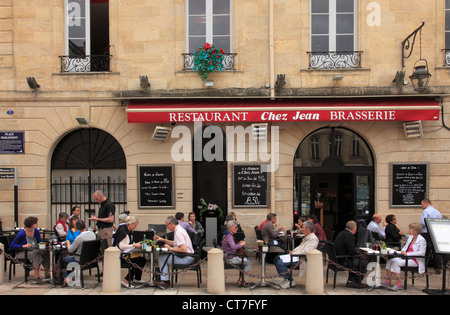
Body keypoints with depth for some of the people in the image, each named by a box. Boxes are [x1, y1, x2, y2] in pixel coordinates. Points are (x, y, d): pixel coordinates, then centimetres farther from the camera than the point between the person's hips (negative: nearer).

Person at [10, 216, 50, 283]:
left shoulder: (36, 231, 4)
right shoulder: (22, 233, -14)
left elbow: (40, 242, 13)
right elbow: (11, 246, -15)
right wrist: (23, 246, -25)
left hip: (34, 251, 6)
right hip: (22, 253, -6)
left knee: (46, 253, -24)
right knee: (36, 254, -36)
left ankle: (47, 273, -21)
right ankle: (36, 277, -34)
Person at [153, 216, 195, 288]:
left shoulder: (178, 233, -20)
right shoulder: (179, 229, 11)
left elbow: (183, 249, -28)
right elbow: (175, 243, 25)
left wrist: (170, 248, -16)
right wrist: (163, 240, 19)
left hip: (186, 258, -10)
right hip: (185, 256, 10)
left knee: (162, 258, -9)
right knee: (162, 256, 11)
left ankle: (165, 281, 0)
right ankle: (162, 278, 11)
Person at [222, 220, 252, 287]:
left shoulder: (227, 234, 14)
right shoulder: (229, 236, -20)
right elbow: (233, 246, -35)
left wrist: (238, 243, 7)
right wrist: (241, 245, -18)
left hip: (229, 256, 11)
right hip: (230, 258, -11)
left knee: (245, 260, 22)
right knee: (249, 262, -5)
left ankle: (241, 280, 18)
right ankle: (241, 280, 1)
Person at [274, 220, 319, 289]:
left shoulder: (313, 239, -16)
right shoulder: (306, 237, 17)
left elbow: (305, 251, -25)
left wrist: (294, 253, -16)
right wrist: (293, 250, 6)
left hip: (301, 259, -11)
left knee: (280, 263, -22)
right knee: (277, 258, 6)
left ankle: (290, 280, -5)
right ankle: (286, 278, 8)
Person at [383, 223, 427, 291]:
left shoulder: (421, 240, -10)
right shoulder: (410, 237, 16)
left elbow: (422, 253, -20)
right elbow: (405, 246, 23)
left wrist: (407, 254, -23)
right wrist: (403, 251, -1)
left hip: (416, 260, -8)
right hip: (407, 258, 8)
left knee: (396, 262, -26)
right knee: (390, 261, -10)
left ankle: (398, 284, -20)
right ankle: (388, 282, -8)